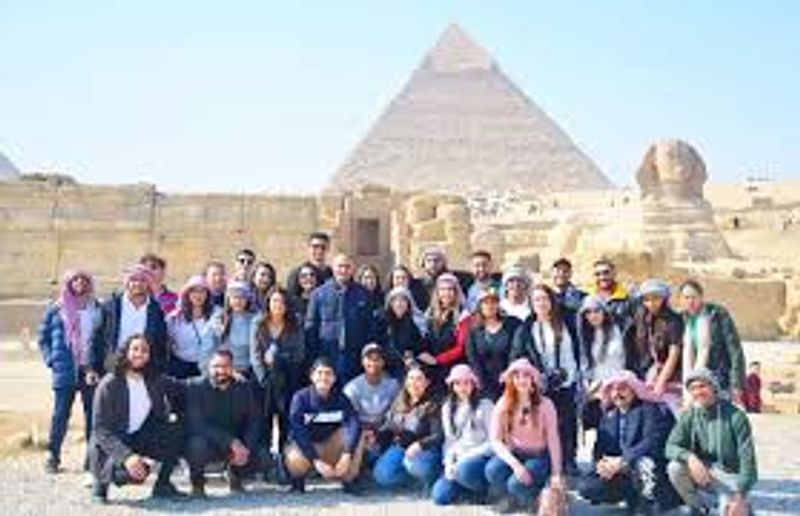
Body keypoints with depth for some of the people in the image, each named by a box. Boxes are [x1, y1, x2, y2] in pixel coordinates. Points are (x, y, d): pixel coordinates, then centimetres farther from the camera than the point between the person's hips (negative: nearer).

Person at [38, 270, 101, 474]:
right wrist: (51, 360, 0)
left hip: (91, 370, 1)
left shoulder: (97, 309, 8)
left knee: (93, 413, 2)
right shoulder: (56, 310, 7)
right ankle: (52, 455, 6)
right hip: (65, 371, -1)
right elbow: (43, 338, 11)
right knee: (61, 414, -2)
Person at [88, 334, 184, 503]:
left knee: (178, 430, -16)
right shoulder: (109, 385, -17)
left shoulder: (156, 381, -2)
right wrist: (126, 456, -33)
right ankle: (102, 478, 0)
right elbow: (100, 429, -21)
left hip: (140, 438, 6)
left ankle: (162, 484, -2)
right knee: (136, 472, -34)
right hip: (110, 445, -6)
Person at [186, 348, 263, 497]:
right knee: (198, 445, -36)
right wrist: (231, 443, -30)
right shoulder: (195, 387, -12)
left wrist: (246, 447, -21)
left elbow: (254, 422, -1)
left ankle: (235, 475, 15)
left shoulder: (243, 388, 0)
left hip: (236, 445, 3)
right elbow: (196, 425, -22)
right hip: (205, 442, -3)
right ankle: (197, 482, -3)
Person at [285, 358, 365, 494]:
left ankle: (349, 479, -8)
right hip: (305, 445, -2)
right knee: (296, 462, -37)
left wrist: (347, 455, -40)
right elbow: (298, 432, -25)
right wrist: (317, 461, -35)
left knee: (356, 436, -24)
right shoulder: (301, 397, -17)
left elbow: (354, 424, -25)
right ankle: (298, 478, 0)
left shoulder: (340, 398, -11)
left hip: (330, 446, 2)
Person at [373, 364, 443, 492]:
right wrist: (376, 436, -4)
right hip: (398, 447, 4)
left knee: (421, 468, -38)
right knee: (382, 476, -23)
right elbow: (388, 427, 16)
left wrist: (420, 445, -28)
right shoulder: (398, 403, 12)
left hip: (423, 450, -4)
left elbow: (437, 436, -12)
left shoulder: (432, 406, -5)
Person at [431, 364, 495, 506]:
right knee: (440, 496, -19)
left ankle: (484, 489, -7)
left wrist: (468, 456, -16)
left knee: (464, 468, -38)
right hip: (458, 460, 4)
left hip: (481, 456, -4)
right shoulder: (448, 408, 13)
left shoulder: (485, 405, -3)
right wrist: (449, 462, -4)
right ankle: (470, 487, 8)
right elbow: (449, 439, 14)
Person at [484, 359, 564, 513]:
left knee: (516, 484, -31)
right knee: (492, 470, -30)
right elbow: (495, 440, -12)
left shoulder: (544, 405, -10)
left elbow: (553, 440, -9)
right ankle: (509, 498, 1)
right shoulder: (503, 405, -6)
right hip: (514, 454, 2)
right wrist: (515, 464, -26)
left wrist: (556, 474, -14)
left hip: (539, 457, -2)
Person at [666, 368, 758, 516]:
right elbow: (671, 447, -10)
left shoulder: (734, 416, -14)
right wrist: (690, 457, -33)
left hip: (729, 476, -4)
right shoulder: (688, 416, -4)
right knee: (675, 467, -24)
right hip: (702, 472, 4)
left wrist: (740, 497, -24)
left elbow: (747, 459, -15)